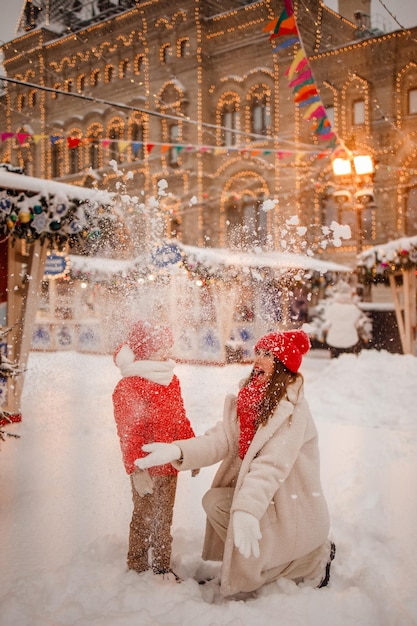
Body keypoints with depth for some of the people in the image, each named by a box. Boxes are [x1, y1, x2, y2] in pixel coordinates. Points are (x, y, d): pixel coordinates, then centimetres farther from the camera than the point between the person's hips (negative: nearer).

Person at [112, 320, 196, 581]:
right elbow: (128, 433, -18)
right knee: (144, 520, 6)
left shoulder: (172, 380, 10)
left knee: (164, 519, 19)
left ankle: (162, 566, 34)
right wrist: (136, 469, -23)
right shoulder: (128, 387, -15)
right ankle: (138, 569, 24)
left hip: (170, 464, 7)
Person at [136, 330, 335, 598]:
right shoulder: (248, 400, 1)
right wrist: (178, 451, -28)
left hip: (292, 507, -7)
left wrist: (246, 509, -47)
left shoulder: (293, 409, -22)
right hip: (265, 497, 7)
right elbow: (222, 439, -12)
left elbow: (271, 465, -34)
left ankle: (315, 557, 11)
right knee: (214, 500, -12)